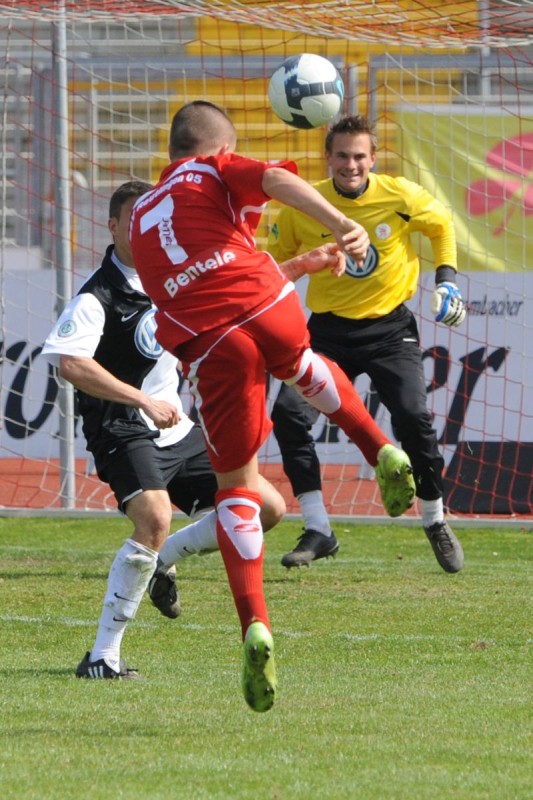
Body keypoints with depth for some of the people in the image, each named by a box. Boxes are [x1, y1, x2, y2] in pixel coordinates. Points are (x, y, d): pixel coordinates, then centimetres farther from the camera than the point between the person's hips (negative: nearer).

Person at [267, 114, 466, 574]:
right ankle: (318, 531, -7)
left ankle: (436, 521, 5)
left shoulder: (401, 197, -10)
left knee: (414, 418, -19)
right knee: (289, 414, -17)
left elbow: (442, 224, 11)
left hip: (390, 328, -1)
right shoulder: (303, 206, -8)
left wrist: (447, 279, 2)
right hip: (330, 329, 1)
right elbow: (275, 259, 9)